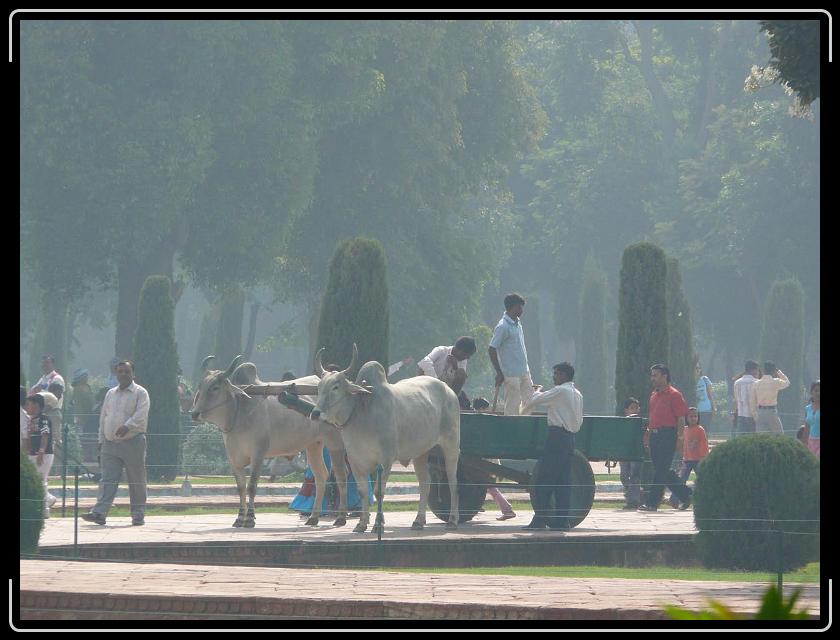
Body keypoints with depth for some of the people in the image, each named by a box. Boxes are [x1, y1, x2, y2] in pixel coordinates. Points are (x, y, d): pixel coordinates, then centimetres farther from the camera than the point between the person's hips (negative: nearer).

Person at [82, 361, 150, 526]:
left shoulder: (140, 393, -1)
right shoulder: (110, 394, 17)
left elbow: (141, 414, -16)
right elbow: (103, 418, 20)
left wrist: (127, 426, -32)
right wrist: (101, 441, 14)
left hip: (133, 442, -4)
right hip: (110, 443, 4)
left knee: (137, 481, 2)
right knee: (107, 480, -4)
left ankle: (138, 514, 10)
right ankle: (99, 513, -11)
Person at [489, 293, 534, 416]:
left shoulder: (518, 323, 11)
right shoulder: (503, 326, -16)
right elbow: (492, 350, -16)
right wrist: (499, 373, -16)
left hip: (524, 372, 9)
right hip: (511, 373, -9)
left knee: (529, 401, 10)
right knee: (513, 406, -5)